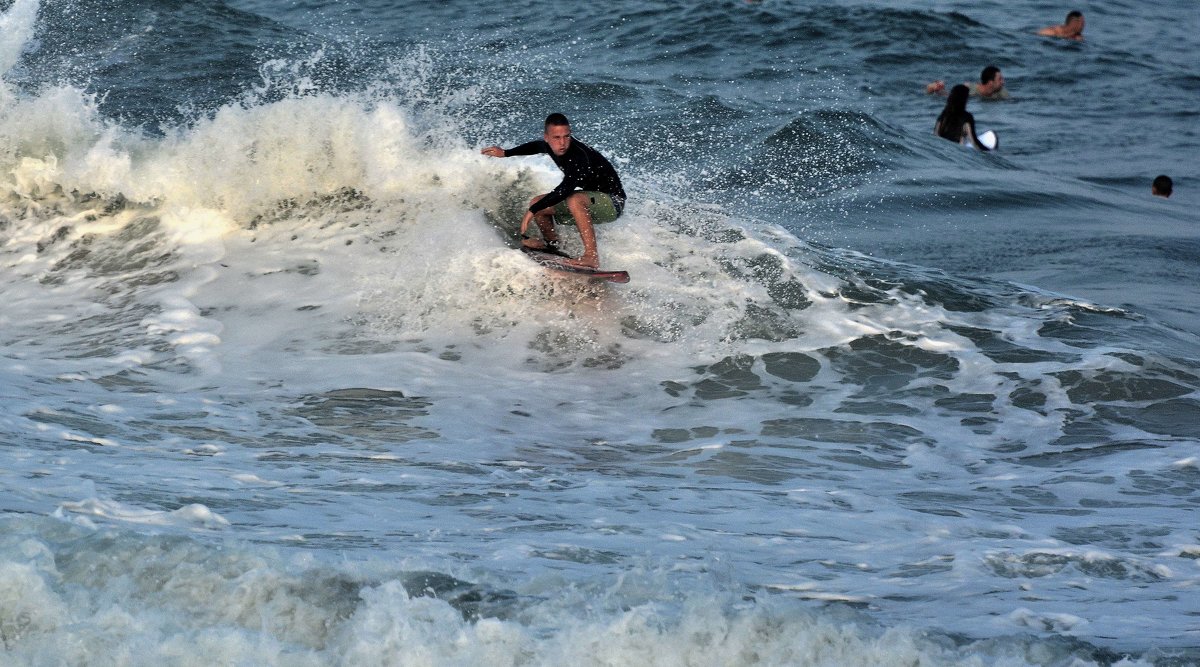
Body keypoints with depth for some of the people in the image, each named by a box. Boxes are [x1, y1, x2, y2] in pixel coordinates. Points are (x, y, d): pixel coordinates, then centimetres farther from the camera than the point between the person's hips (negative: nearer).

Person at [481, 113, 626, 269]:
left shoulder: (579, 155, -31)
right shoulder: (548, 145, -5)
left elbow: (566, 189, -42)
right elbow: (536, 146, 21)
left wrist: (532, 211, -41)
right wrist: (506, 153, 27)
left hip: (613, 202, -9)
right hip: (591, 199, 9)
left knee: (574, 200, -38)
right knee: (537, 203, 8)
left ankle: (592, 256, -39)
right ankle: (551, 244, 33)